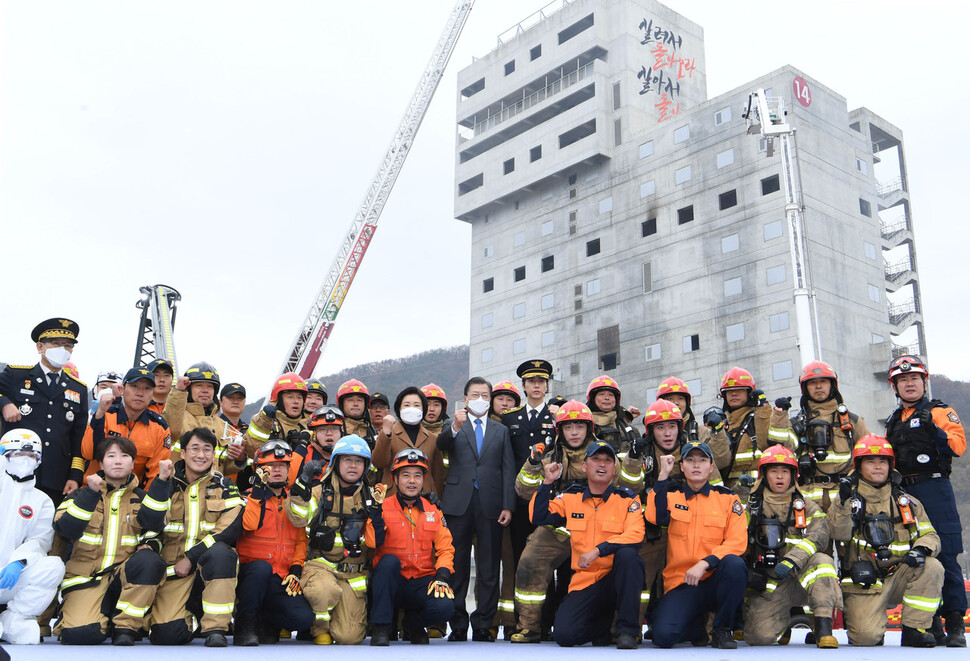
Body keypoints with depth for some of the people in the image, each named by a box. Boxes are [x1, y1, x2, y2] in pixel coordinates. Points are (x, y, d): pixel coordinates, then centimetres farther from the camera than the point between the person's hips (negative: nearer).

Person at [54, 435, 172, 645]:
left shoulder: (141, 498, 13)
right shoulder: (81, 494, 9)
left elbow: (153, 522, -11)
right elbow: (64, 529, -10)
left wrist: (162, 480, -21)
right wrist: (90, 494, -21)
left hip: (124, 576, 1)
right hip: (86, 577, -1)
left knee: (151, 561, -32)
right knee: (81, 634, -26)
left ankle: (126, 626, -16)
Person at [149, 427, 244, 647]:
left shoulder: (224, 486, 5)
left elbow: (230, 528, -8)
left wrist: (191, 557, -15)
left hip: (211, 564, -1)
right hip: (174, 567, 1)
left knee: (219, 551, -37)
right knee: (165, 635, -19)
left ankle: (215, 629, -25)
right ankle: (189, 616, 18)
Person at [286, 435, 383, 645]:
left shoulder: (371, 496, 9)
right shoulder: (320, 491, 2)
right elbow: (298, 519, -15)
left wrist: (377, 519, -12)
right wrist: (303, 484, -25)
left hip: (354, 572, 2)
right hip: (321, 563, -2)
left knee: (349, 637, -9)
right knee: (326, 591, -37)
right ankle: (320, 629, -4)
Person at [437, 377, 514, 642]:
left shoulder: (501, 431, 16)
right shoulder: (454, 427, 11)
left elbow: (508, 470, 10)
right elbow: (441, 445, -12)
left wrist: (507, 506, 0)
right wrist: (455, 428, -32)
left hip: (490, 505, 1)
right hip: (459, 503, -1)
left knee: (489, 568, 2)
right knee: (457, 566, 2)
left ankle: (483, 625, 11)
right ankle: (457, 625, 10)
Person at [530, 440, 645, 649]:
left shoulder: (627, 499, -1)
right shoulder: (571, 497, 8)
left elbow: (635, 535, -15)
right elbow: (539, 518, 6)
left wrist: (598, 550, -24)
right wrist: (547, 483, -3)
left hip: (617, 577, -2)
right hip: (585, 581, 2)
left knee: (627, 553, -35)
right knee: (564, 634, -18)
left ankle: (627, 630, -20)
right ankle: (605, 620, 18)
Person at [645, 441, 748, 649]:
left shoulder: (727, 498, 6)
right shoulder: (670, 495, 7)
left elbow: (737, 542, -5)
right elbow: (654, 517, -15)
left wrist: (704, 564, -19)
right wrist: (663, 475, -14)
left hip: (715, 580, 0)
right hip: (680, 583, 0)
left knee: (734, 564, -34)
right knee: (663, 636, -23)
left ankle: (723, 629, -9)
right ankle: (697, 625, 14)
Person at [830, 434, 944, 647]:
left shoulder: (905, 502, 11)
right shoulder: (849, 498, -1)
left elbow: (929, 534, 10)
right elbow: (839, 533, -16)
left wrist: (922, 549, -12)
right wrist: (843, 501, -31)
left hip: (898, 576, 4)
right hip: (863, 583, -4)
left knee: (932, 568, -24)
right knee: (866, 636, -22)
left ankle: (914, 630, -10)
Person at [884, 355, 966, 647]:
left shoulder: (940, 412, 6)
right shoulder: (893, 422, 22)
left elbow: (958, 445, -8)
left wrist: (935, 430, -20)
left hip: (934, 488, -5)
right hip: (903, 493, 5)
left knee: (945, 555, -9)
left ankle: (955, 623, -2)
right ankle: (931, 624, 12)